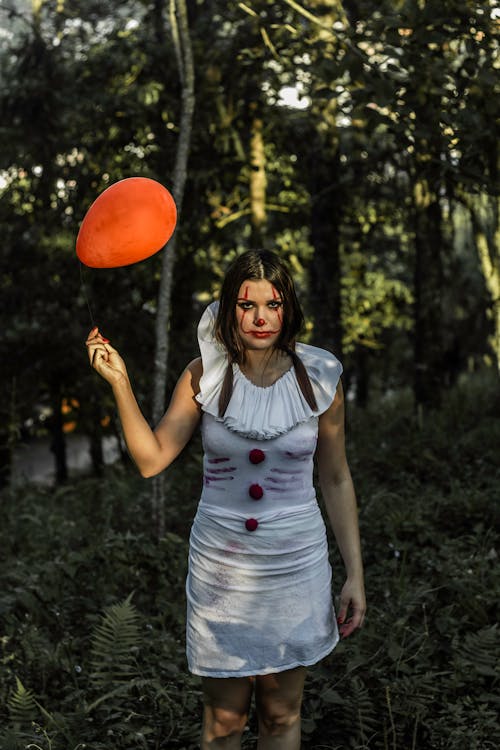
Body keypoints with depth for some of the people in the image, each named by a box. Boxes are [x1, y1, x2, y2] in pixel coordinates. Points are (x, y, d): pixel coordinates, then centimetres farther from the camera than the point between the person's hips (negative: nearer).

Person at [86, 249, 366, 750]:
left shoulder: (318, 378, -5)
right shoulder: (205, 375, -5)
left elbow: (335, 479, 2)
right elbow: (151, 459, -8)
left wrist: (355, 574, 2)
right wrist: (119, 381, -17)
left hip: (296, 563, 0)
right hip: (220, 566, 0)